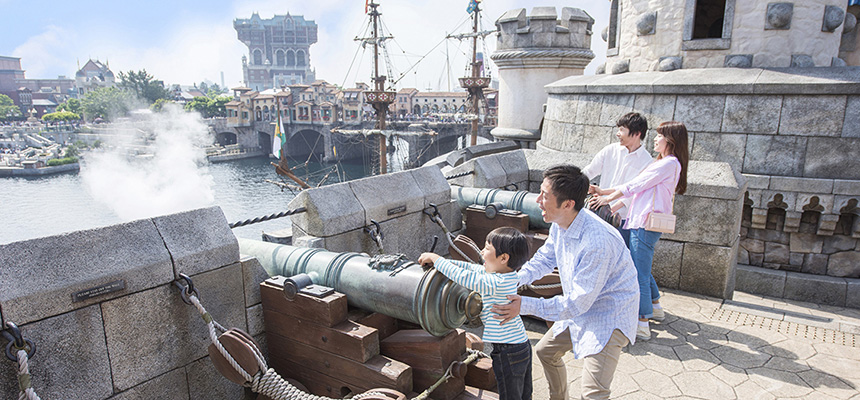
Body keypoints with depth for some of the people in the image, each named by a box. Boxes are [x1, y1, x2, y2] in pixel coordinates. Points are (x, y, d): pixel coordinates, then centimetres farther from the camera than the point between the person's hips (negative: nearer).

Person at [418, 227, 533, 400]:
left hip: (509, 354, -9)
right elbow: (470, 267, 10)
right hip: (522, 345, 9)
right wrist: (442, 262, 4)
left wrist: (435, 258, -13)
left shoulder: (498, 283, -26)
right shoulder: (506, 274, 2)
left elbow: (462, 276, -25)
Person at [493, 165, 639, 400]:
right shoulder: (560, 224, -9)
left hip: (609, 316, -9)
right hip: (579, 307, 9)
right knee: (545, 351, 22)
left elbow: (577, 303, -31)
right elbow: (543, 260, 8)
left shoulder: (597, 242, -37)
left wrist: (525, 305, -32)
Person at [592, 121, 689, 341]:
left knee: (639, 273, -9)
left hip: (646, 224, -11)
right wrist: (604, 191, 14)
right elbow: (636, 186, 18)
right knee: (642, 268, 23)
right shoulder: (666, 163, 20)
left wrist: (607, 198, -1)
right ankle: (655, 307, 40)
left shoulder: (669, 163, -12)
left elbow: (634, 186, -12)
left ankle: (642, 324, -5)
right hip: (642, 223, 11)